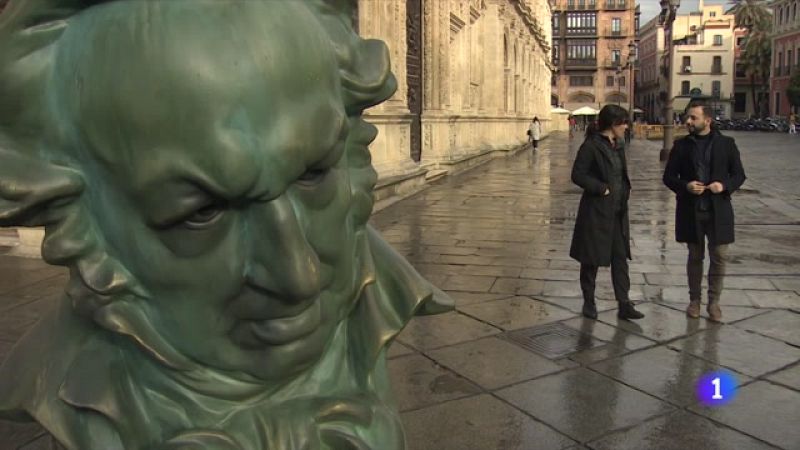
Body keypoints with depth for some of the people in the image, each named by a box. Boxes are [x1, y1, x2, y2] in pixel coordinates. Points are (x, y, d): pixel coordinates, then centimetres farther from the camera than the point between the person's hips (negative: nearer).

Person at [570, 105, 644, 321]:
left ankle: (624, 305, 12)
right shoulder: (591, 146, -13)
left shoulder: (618, 144, 10)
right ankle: (589, 302, 20)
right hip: (596, 211, -7)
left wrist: (624, 192, 7)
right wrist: (602, 188, -17)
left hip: (618, 211, 7)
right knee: (592, 259, 5)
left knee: (620, 257, 7)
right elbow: (577, 175, -16)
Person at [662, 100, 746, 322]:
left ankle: (714, 301, 18)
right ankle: (694, 299, 23)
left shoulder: (726, 144, 1)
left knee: (719, 257, 4)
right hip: (691, 210, 1)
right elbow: (668, 176, 4)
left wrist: (725, 185, -16)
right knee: (695, 257, 11)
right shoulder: (681, 145, 2)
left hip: (718, 210, 0)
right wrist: (685, 186, -15)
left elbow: (739, 175, 4)